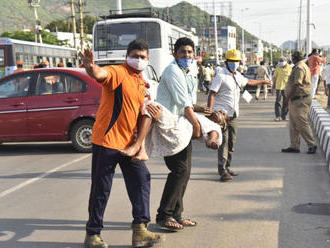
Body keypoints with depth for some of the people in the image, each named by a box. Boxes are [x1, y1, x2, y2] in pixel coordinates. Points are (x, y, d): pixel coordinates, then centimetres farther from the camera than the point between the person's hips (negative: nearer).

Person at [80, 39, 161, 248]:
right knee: (101, 189, 2)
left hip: (129, 143, 8)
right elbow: (100, 74, -33)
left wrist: (154, 113, 4)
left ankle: (140, 230, 8)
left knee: (141, 181, 3)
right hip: (107, 140, -7)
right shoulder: (117, 73, -10)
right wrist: (91, 67, -57)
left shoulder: (142, 82, 16)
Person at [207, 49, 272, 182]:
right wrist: (209, 111, -24)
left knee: (231, 142, 10)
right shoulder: (221, 76, -9)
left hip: (233, 115, 8)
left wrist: (262, 81, 50)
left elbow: (248, 81, 37)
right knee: (223, 142, -11)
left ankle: (226, 167, 20)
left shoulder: (238, 76, 15)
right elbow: (212, 94, -14)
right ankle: (222, 170, -9)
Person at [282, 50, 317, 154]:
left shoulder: (299, 68, -17)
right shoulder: (304, 66, 17)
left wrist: (289, 96, -14)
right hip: (296, 100, 11)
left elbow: (296, 84, -24)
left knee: (302, 124, -8)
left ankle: (312, 145, -2)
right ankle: (294, 146, 17)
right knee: (294, 125, 13)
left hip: (300, 101, -11)